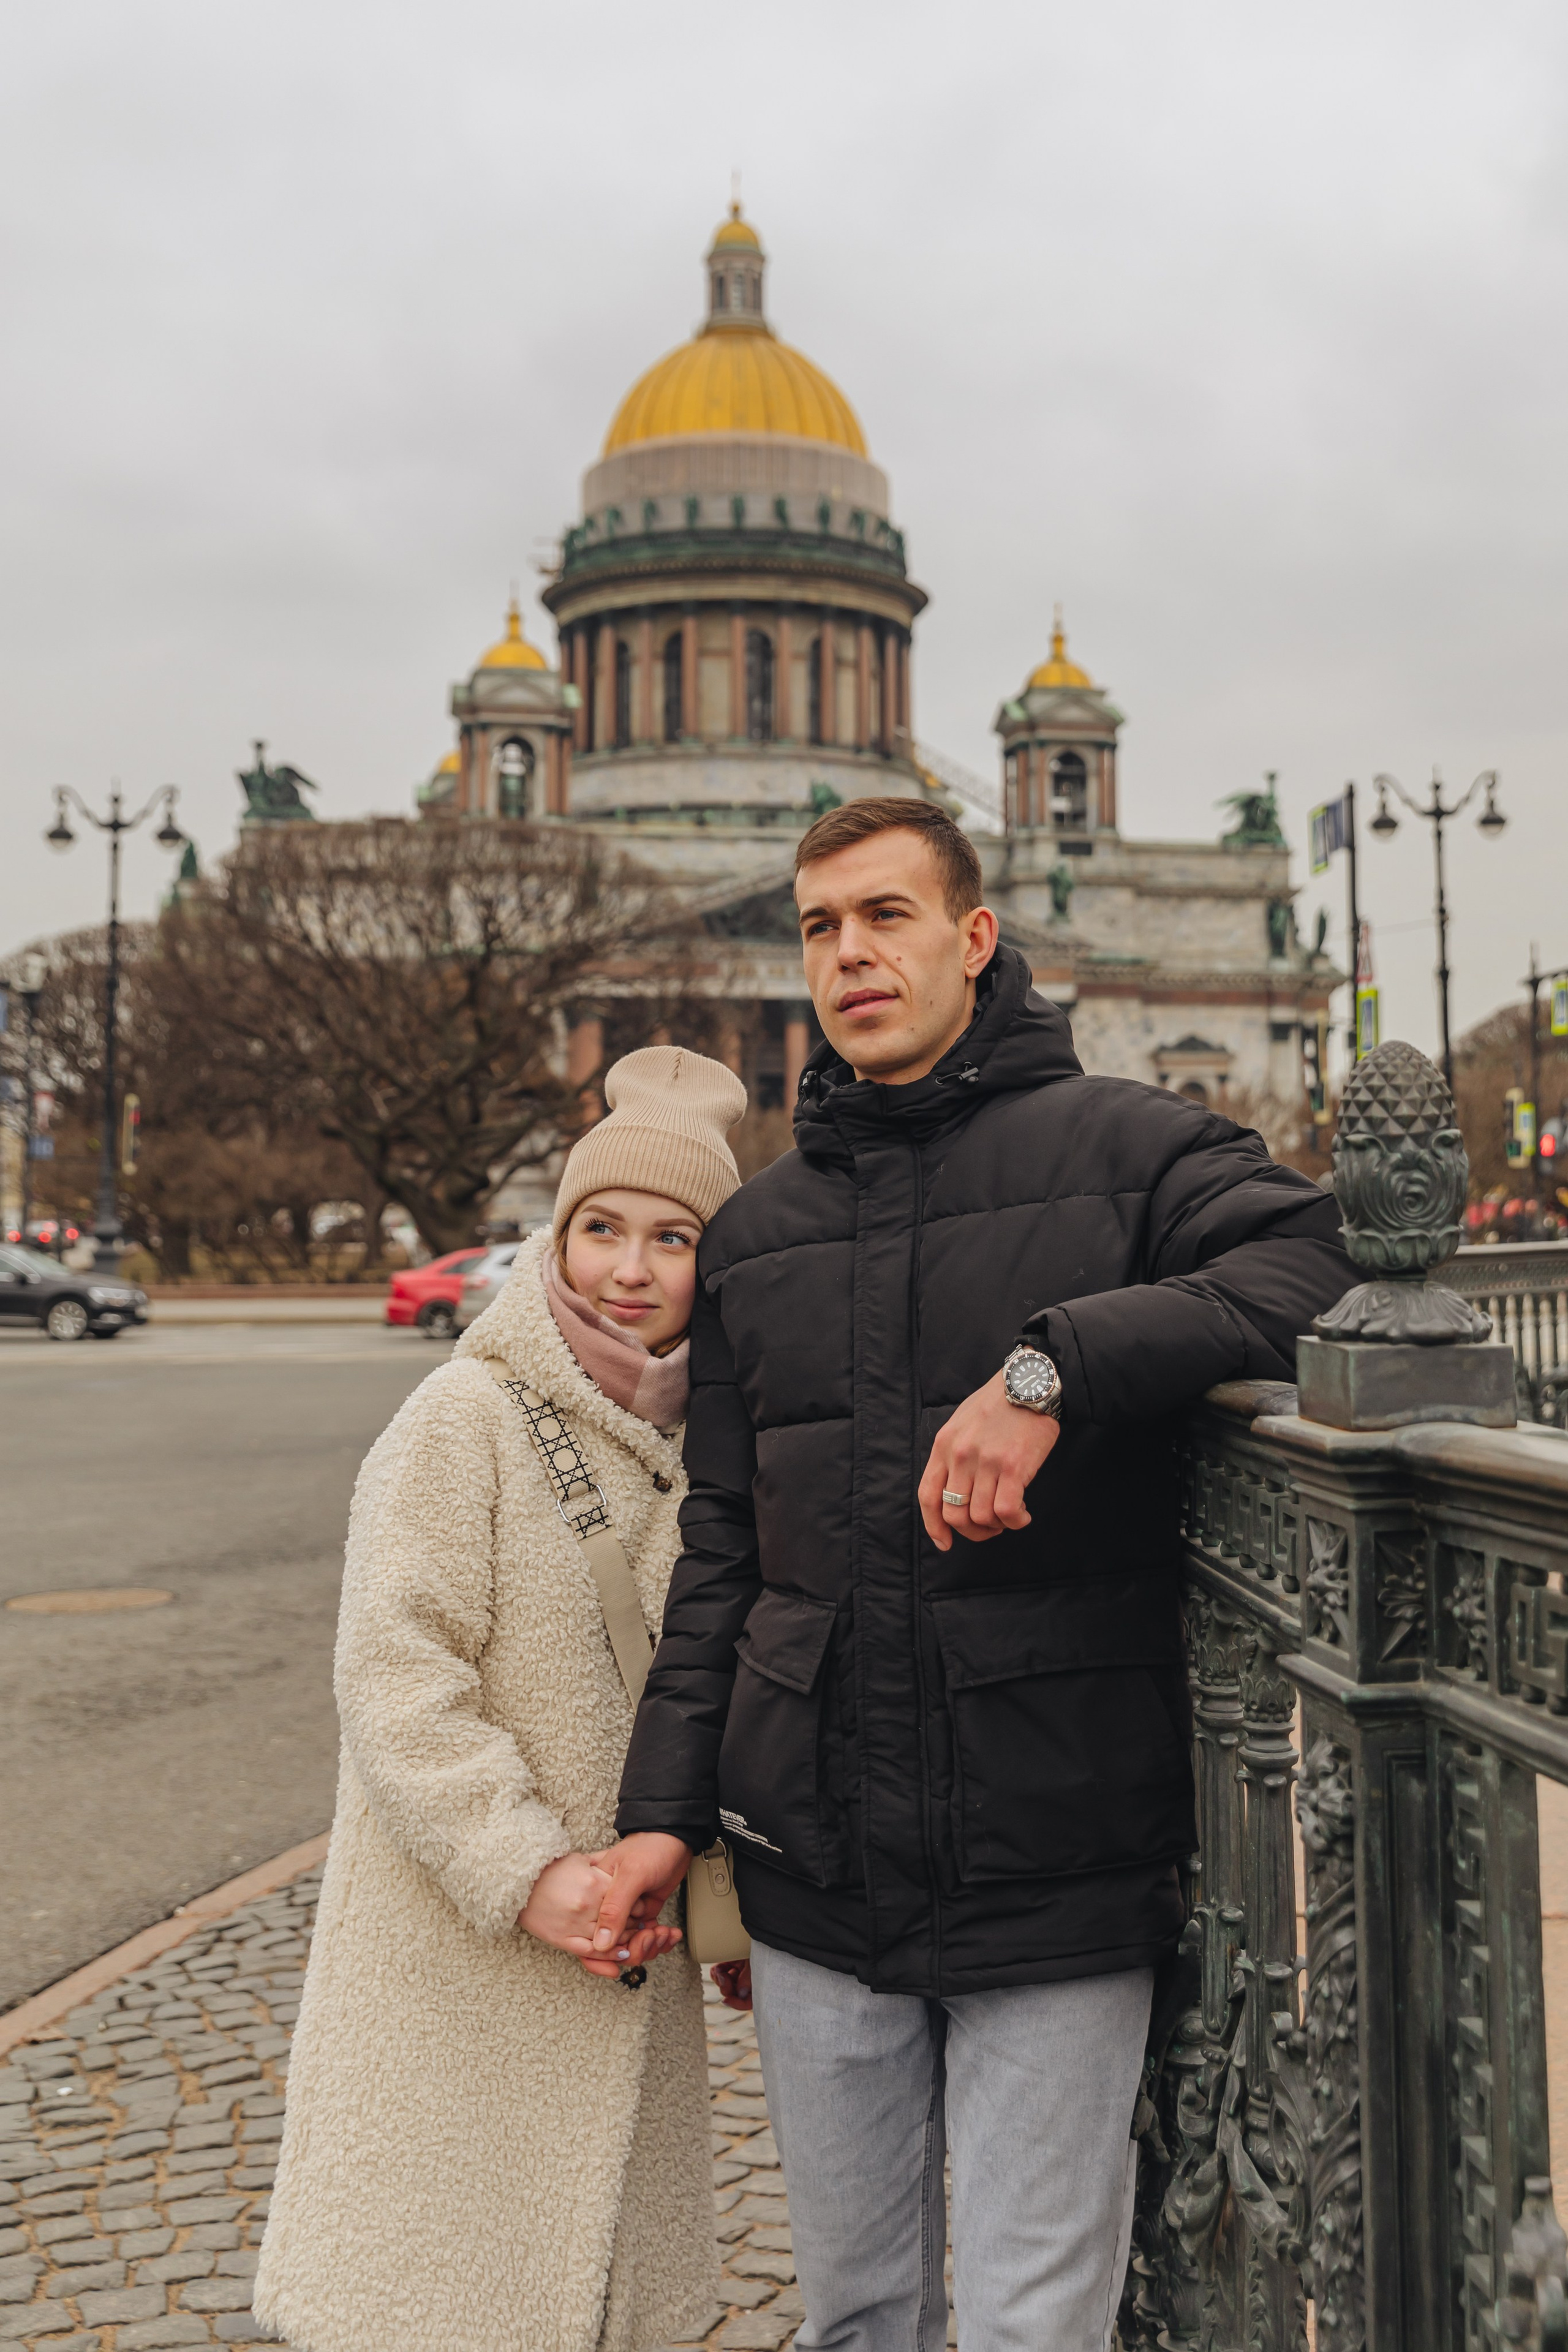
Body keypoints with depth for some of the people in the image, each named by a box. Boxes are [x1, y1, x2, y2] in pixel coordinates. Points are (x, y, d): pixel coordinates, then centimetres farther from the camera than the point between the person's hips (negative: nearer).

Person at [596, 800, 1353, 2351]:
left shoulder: (1122, 1146, -3)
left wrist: (1055, 1364, -31)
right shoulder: (754, 1234, 11)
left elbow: (1314, 1266, -21)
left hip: (1057, 1870, -4)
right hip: (816, 1875, 5)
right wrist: (668, 1808, 6)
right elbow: (721, 1549, 13)